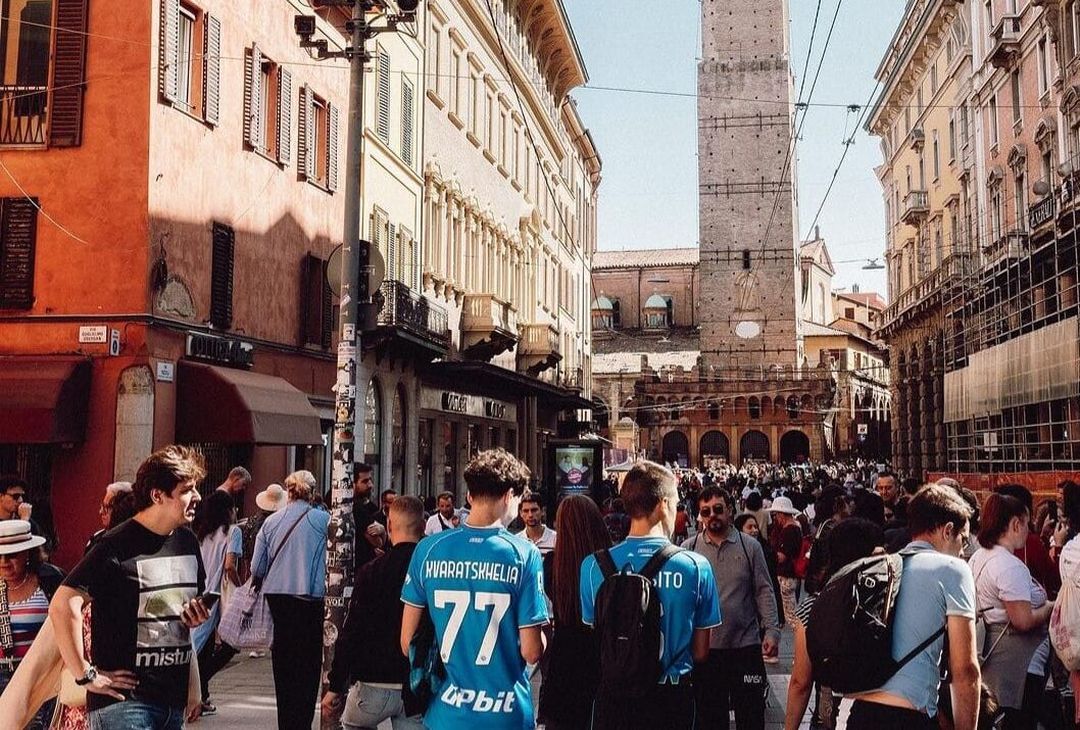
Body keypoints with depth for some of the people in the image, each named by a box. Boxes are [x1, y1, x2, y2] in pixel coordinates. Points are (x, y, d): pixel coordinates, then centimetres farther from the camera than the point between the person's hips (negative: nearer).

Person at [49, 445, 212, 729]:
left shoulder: (187, 542, 8)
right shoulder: (119, 546, -14)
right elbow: (62, 606, -19)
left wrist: (196, 615, 5)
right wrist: (85, 675, -17)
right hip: (124, 701, -7)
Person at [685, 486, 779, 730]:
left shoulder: (750, 547, 0)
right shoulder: (688, 549, 0)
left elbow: (764, 591, 1)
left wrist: (772, 630, -8)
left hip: (746, 645, 0)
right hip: (705, 646, 0)